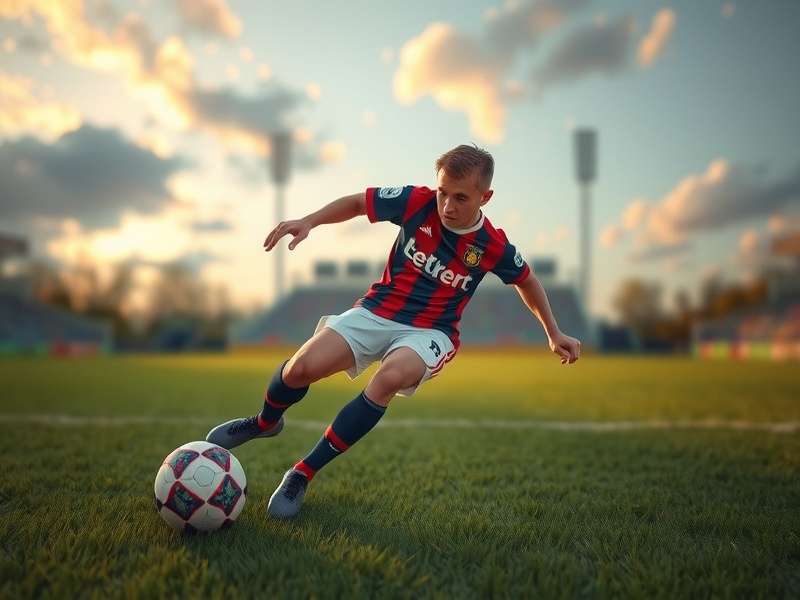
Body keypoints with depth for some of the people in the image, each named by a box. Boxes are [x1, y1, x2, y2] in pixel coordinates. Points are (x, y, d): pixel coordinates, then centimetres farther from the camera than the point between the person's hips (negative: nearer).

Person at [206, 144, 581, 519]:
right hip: (377, 311, 2)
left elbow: (526, 280, 13)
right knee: (300, 368, -20)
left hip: (429, 331, -1)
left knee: (390, 377, -36)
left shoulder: (494, 247, -7)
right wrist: (308, 222, -10)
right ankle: (265, 423, 20)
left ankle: (303, 474, -21)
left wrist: (554, 334, 17)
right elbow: (357, 203, 4)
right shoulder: (418, 203, -9)